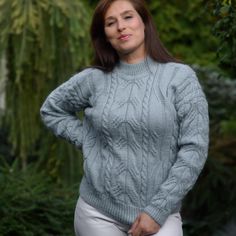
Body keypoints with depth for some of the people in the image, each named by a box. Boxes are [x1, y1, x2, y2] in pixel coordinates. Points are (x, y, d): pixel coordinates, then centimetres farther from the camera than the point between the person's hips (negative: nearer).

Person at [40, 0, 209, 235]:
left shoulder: (180, 76, -3)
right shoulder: (94, 79, 3)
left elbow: (194, 148, -7)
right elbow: (51, 110, 19)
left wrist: (158, 210, -11)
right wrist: (86, 142, 4)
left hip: (158, 212, -2)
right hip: (98, 212, 2)